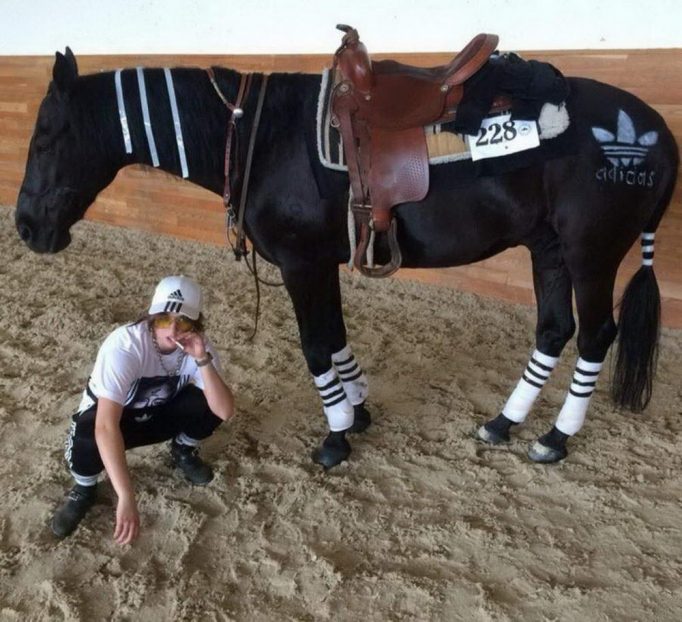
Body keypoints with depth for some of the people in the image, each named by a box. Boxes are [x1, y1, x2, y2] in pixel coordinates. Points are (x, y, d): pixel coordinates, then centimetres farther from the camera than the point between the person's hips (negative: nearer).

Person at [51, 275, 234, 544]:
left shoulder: (198, 346, -22)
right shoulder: (124, 344, -36)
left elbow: (225, 412, -29)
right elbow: (106, 427, -46)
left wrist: (203, 361, -42)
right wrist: (126, 498, -52)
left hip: (159, 413, 4)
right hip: (110, 413, -3)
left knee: (211, 404, -25)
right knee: (88, 439, -38)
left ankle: (183, 452, 11)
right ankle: (84, 488, 0)